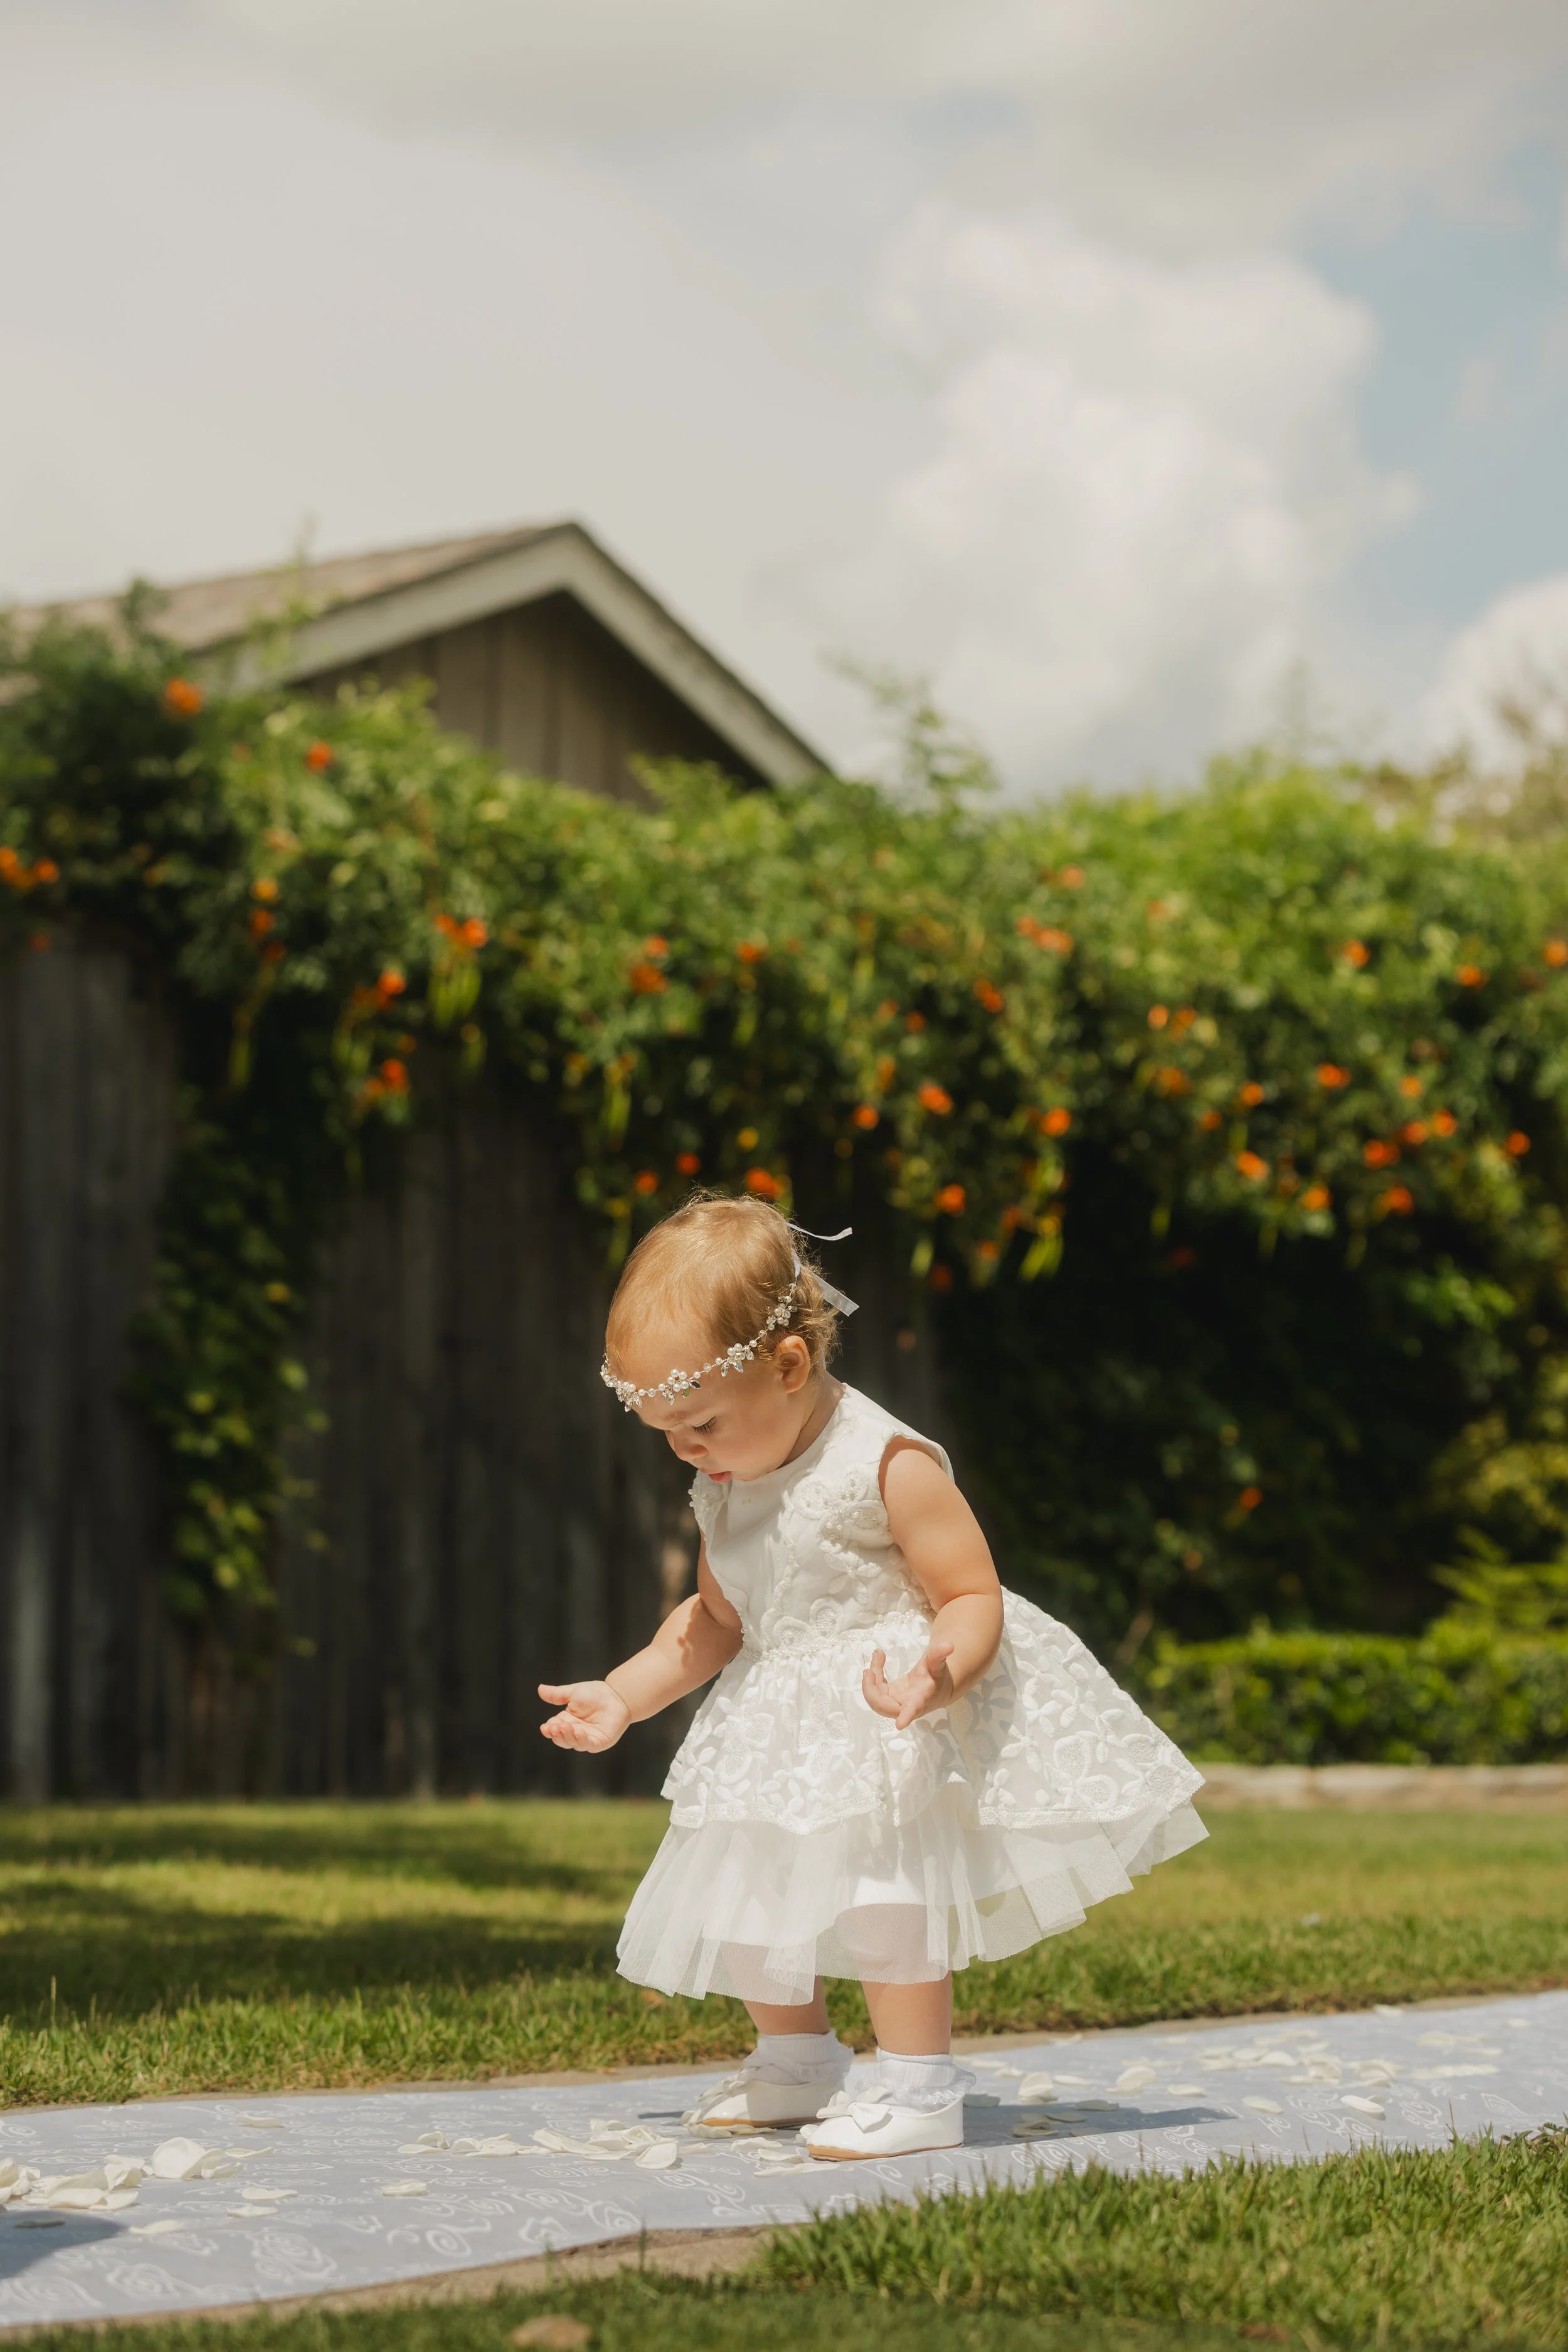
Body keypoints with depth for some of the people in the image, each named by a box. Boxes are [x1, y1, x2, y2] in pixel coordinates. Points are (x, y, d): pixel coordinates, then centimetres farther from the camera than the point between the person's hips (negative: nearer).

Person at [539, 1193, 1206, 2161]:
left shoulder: (886, 1465, -20)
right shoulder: (724, 1488, 5)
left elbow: (973, 1598, -20)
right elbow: (716, 1620, 19)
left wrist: (940, 1674, -41)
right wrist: (623, 1694, 10)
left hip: (893, 1720, -8)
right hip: (783, 1725, 9)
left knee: (882, 1889, -19)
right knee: (745, 1891, 14)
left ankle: (920, 2089, -7)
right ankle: (796, 2061, 36)